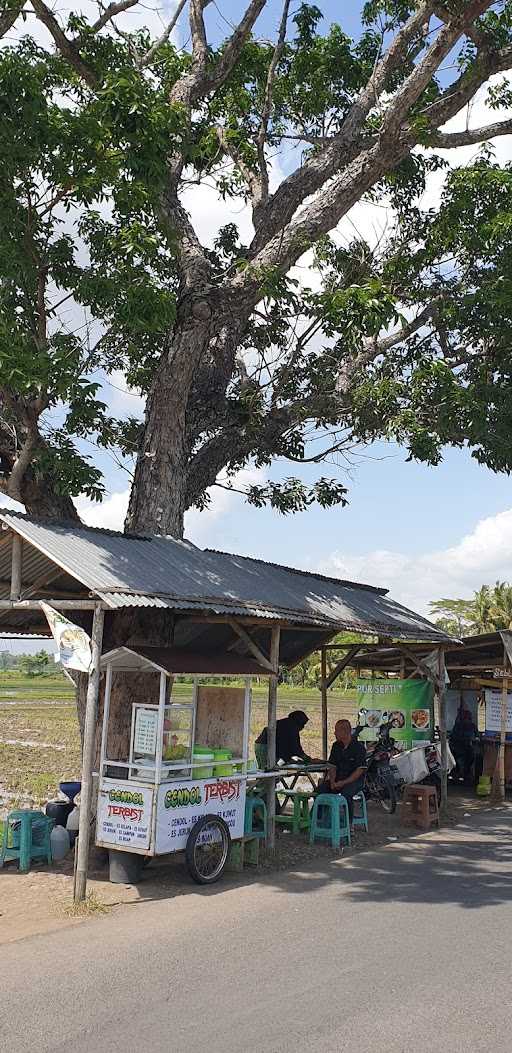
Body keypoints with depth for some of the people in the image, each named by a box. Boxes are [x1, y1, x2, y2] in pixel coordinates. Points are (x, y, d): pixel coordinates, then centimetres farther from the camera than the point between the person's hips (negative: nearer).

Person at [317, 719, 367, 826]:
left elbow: (359, 770, -14)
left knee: (346, 793, -36)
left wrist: (343, 783, -20)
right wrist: (332, 781, -8)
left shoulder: (358, 747, -11)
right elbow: (332, 766, 11)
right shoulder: (336, 746, 9)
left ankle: (349, 824, -21)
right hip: (338, 779, 6)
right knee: (321, 789, -19)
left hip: (355, 780, -6)